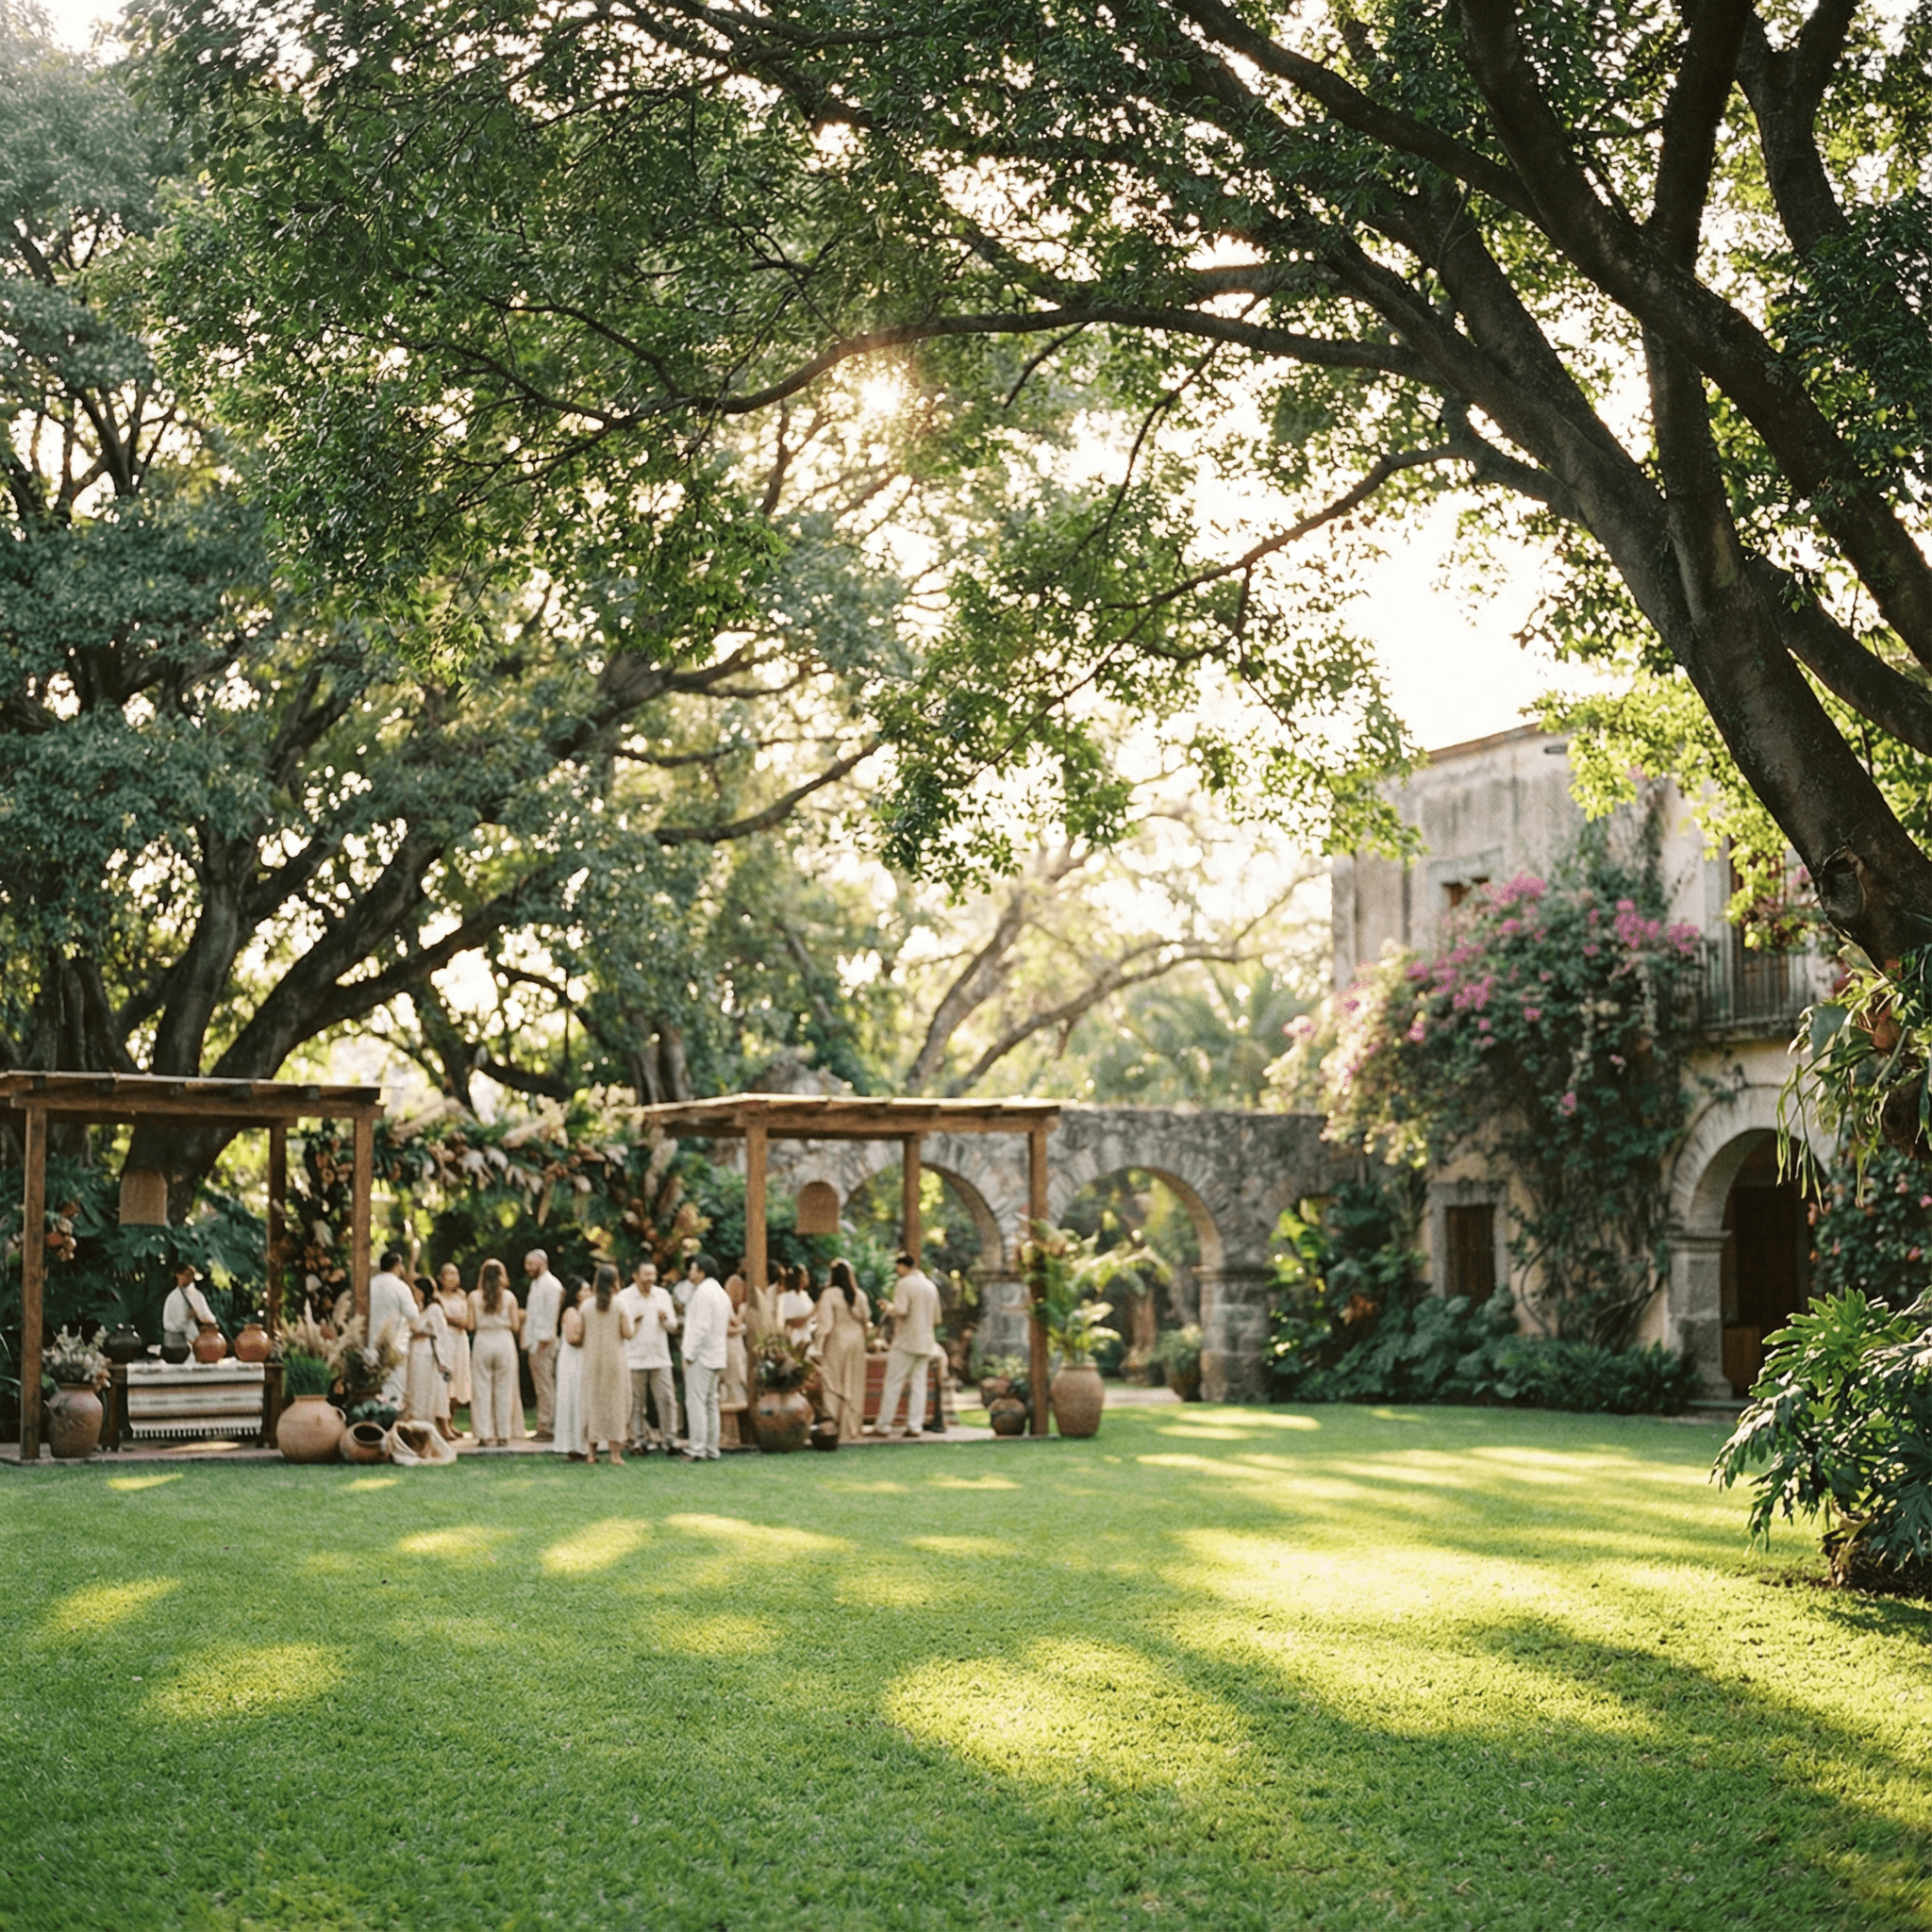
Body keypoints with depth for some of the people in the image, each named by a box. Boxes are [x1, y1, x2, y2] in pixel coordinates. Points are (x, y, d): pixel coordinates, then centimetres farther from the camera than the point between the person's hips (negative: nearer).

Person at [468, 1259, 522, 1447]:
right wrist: (519, 1316, 19)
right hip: (504, 1342, 0)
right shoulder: (509, 1297, -3)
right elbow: (515, 1325, -2)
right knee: (504, 1389, 7)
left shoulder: (474, 1296, -3)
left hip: (483, 1342, 0)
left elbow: (472, 1324, -2)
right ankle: (503, 1434, 8)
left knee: (482, 1389, 5)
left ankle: (485, 1435, 2)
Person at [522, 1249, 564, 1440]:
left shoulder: (551, 1285, -10)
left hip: (544, 1343, -10)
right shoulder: (535, 1283, 19)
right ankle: (543, 1426, 13)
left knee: (545, 1385, -8)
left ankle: (546, 1427, -7)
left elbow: (551, 1315, -15)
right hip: (533, 1342, 10)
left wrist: (543, 1339, -18)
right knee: (540, 1386, 10)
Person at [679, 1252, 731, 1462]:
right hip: (717, 1357, 10)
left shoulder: (703, 1292, -13)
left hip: (700, 1357, -10)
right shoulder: (721, 1293, 18)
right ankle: (711, 1450, 13)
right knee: (710, 1404, 12)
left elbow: (701, 1327, -19)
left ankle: (696, 1449, -11)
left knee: (695, 1402, -9)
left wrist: (689, 1355, -16)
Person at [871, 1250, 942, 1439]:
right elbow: (936, 1317, 17)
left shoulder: (906, 1283, -9)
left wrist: (889, 1309, 0)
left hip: (906, 1341, -6)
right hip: (925, 1343, 6)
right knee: (919, 1384, 5)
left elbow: (901, 1311, -19)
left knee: (893, 1383, -2)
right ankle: (915, 1425, 1)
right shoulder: (930, 1286, 13)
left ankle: (883, 1425, -1)